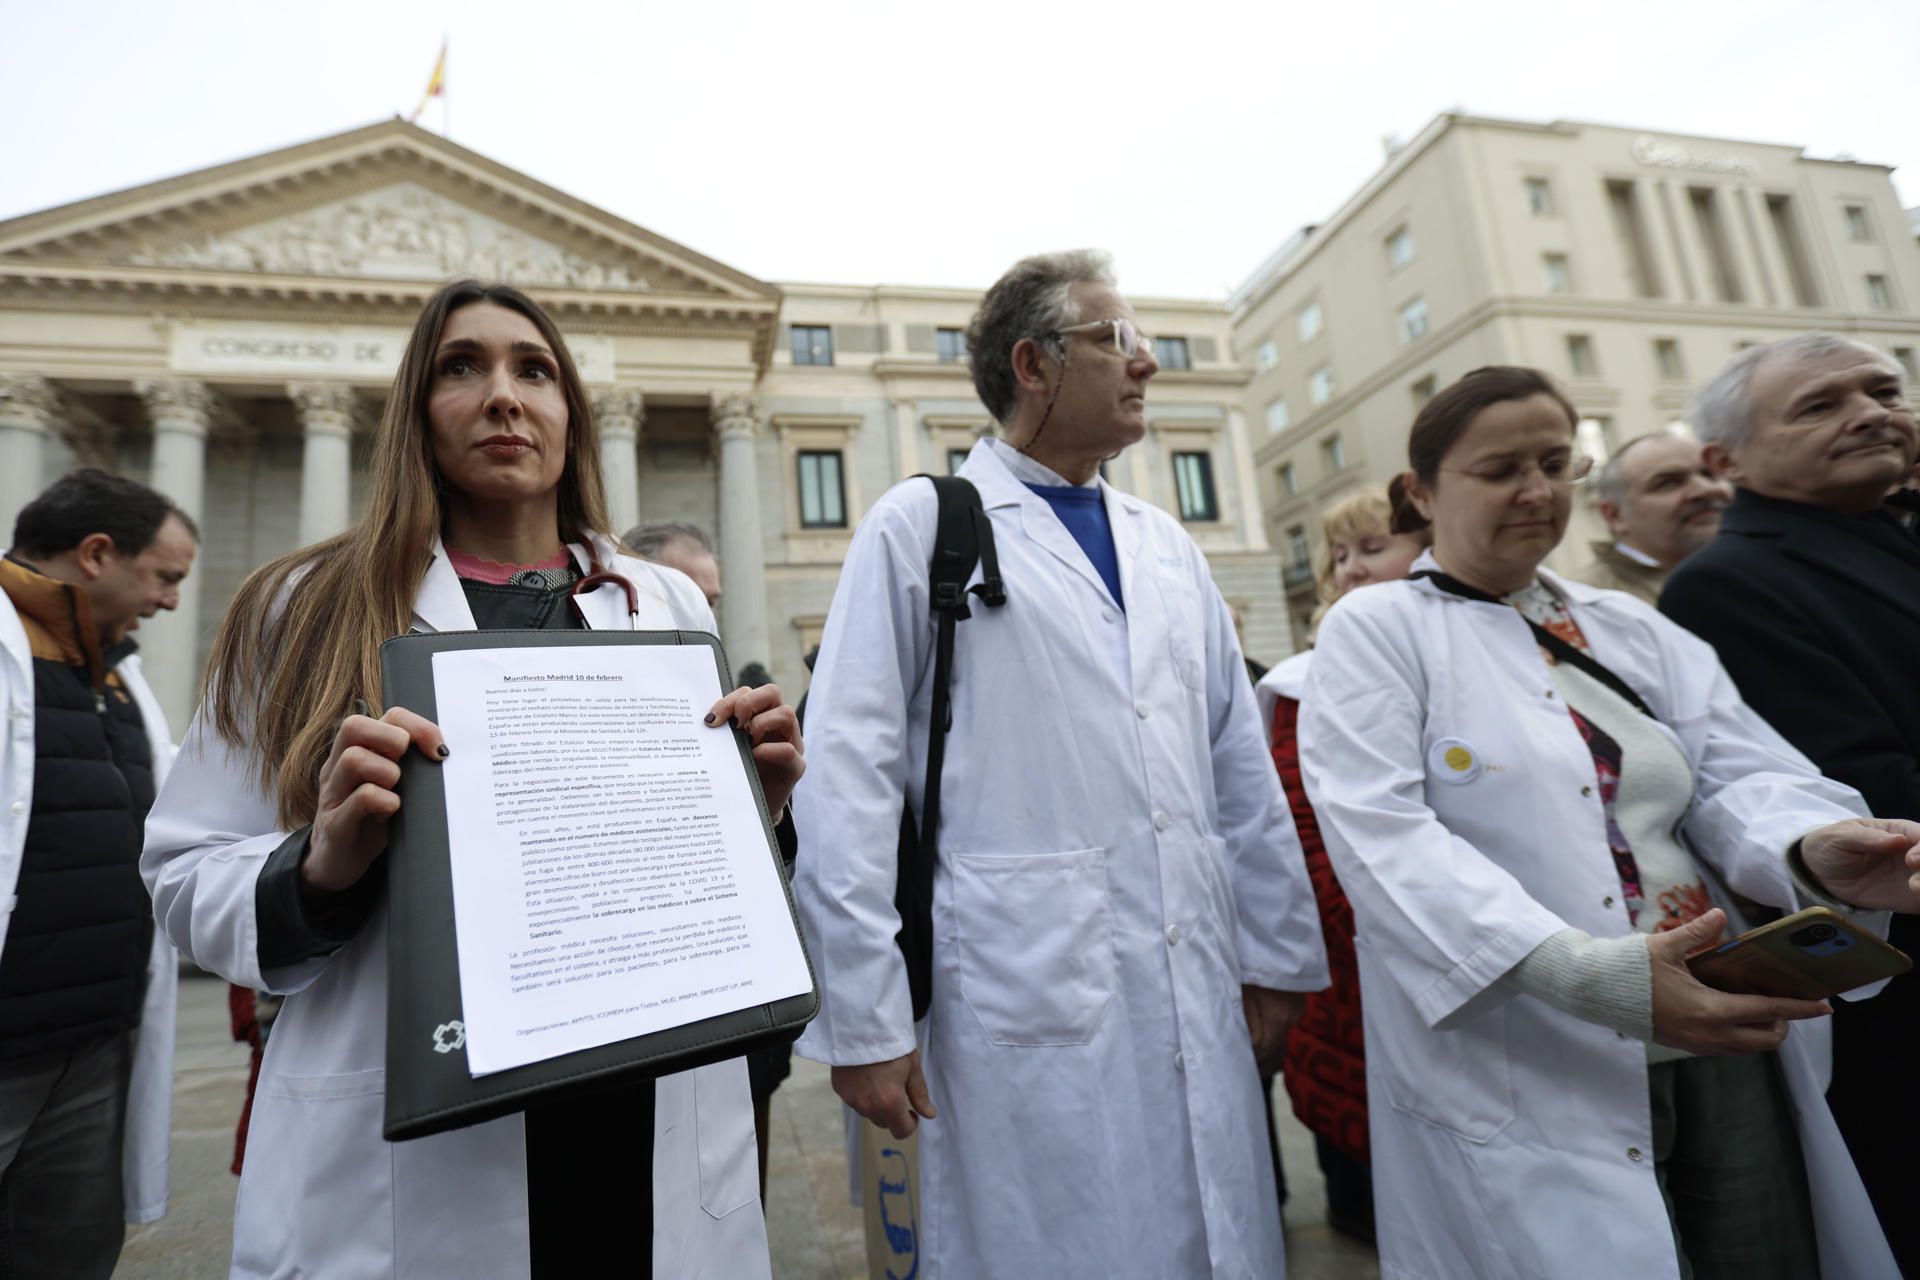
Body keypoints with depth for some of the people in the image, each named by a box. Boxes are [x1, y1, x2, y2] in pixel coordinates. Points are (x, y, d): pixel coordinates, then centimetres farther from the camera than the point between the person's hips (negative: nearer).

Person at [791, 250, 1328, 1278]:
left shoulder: (1165, 546, 13)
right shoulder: (921, 526, -4)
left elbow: (1239, 764, 13)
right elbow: (848, 777, -9)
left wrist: (1280, 954, 11)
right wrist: (863, 1015, -10)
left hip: (1200, 998, 6)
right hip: (1026, 998, -5)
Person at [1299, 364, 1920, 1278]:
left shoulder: (1631, 629, 13)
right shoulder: (1375, 630, -7)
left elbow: (1738, 774, 3)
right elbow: (1381, 835, -19)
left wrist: (1813, 847, -20)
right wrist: (1586, 973, -29)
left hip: (1721, 1045, 6)